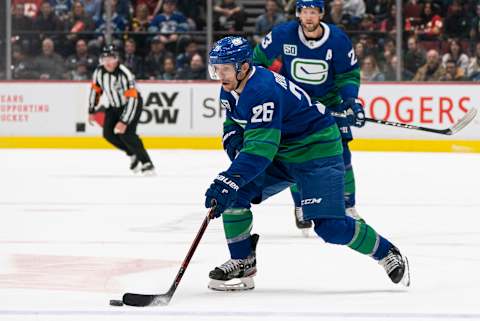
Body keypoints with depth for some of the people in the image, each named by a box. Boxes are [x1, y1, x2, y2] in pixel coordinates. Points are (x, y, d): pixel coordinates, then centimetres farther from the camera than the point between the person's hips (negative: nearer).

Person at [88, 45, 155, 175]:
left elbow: (132, 100, -34)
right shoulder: (99, 71, -11)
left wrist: (124, 121, -37)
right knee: (108, 133, -2)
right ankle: (133, 154, 16)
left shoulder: (124, 74, -32)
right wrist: (91, 111, 9)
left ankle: (146, 163, -18)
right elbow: (95, 89, 7)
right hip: (114, 106, 7)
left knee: (125, 133, -23)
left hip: (132, 104, -7)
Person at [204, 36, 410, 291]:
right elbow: (233, 124, 18)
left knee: (330, 225, -16)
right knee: (233, 194, -7)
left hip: (318, 151, -9)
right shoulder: (230, 90, -1)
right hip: (281, 154, 9)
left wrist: (229, 180, -46)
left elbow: (261, 148, -38)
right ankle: (242, 262, 4)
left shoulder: (263, 91, -31)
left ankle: (388, 254, 5)